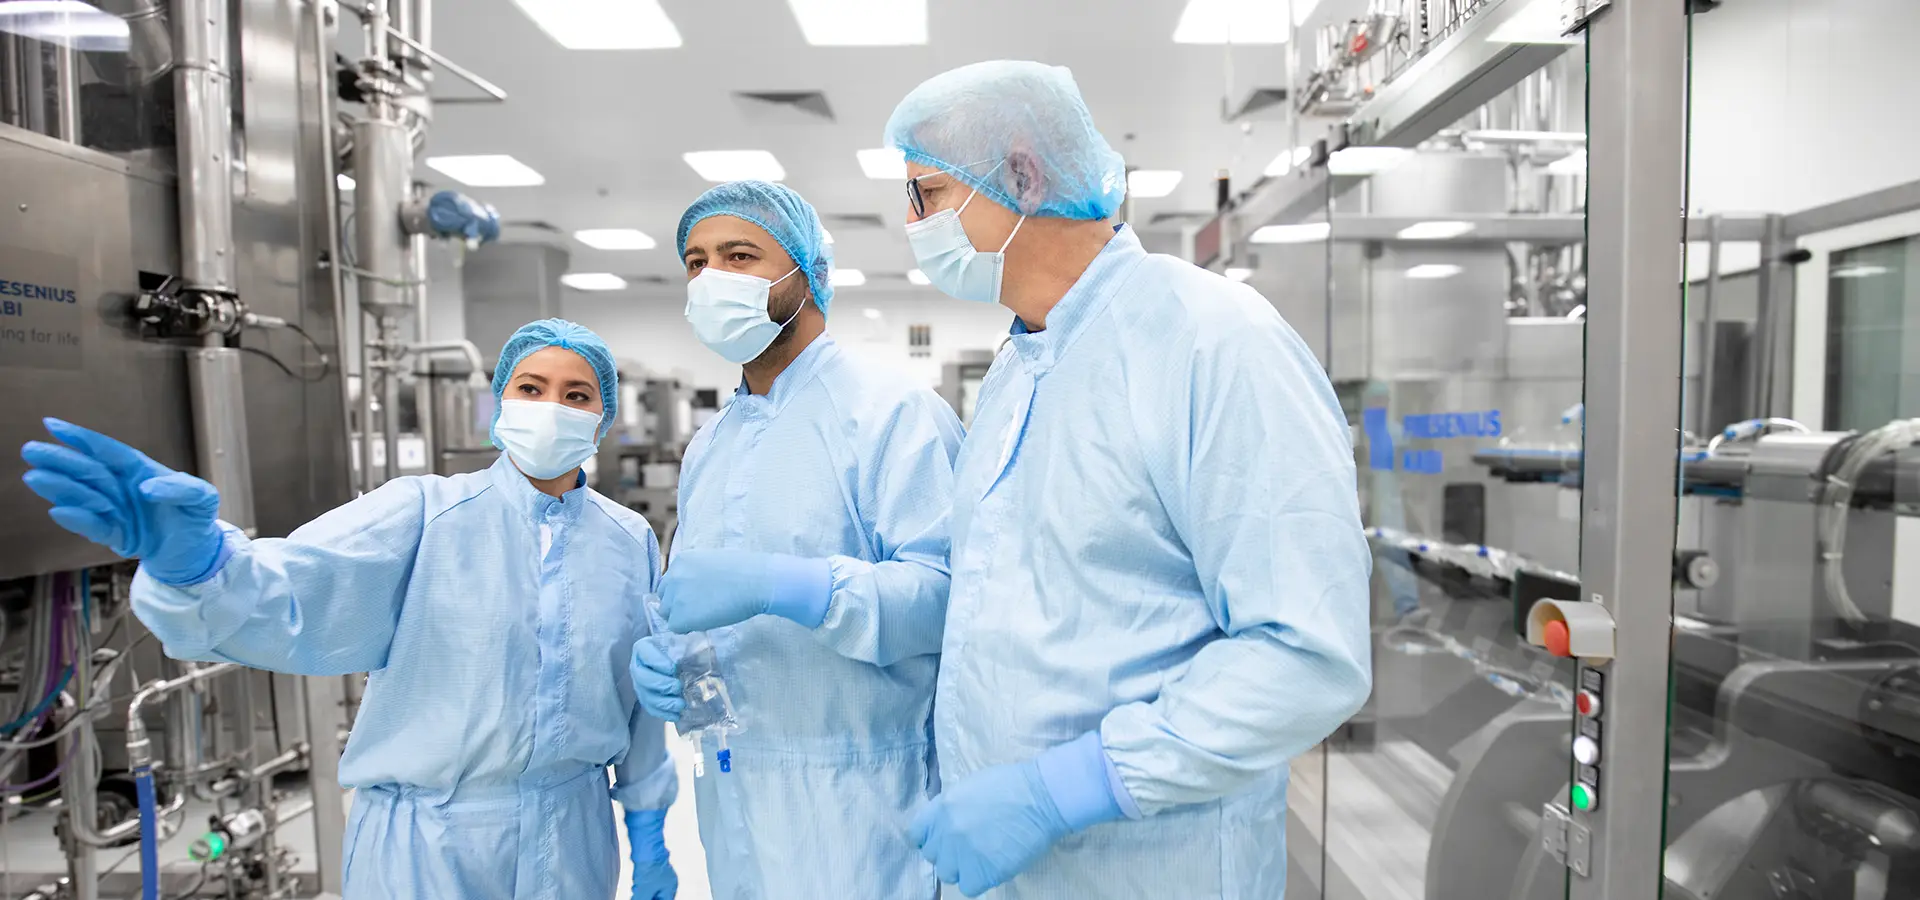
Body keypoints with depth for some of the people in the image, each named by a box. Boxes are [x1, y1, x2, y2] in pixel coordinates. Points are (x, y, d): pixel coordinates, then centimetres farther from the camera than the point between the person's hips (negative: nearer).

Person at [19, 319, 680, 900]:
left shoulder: (630, 542, -1)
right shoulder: (427, 513, -9)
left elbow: (643, 695, 4)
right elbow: (289, 600, -23)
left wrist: (648, 829, 8)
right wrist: (194, 558, -43)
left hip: (571, 839, 2)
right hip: (425, 839, -2)